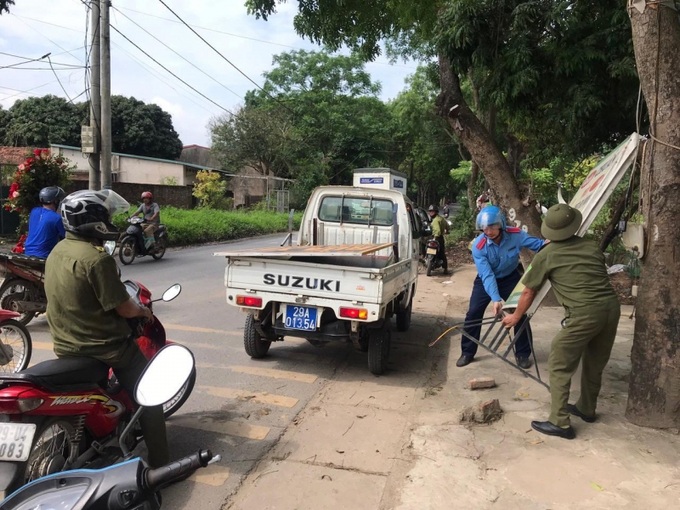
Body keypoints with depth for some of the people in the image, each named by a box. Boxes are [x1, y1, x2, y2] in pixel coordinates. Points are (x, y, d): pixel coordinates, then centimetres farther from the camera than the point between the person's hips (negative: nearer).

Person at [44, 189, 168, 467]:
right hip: (103, 347, -8)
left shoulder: (56, 252, 3)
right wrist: (143, 310, 2)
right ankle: (160, 464, 11)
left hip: (66, 346, 8)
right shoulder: (97, 258, -24)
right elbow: (122, 308, -20)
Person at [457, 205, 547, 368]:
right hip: (486, 280, -1)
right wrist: (495, 298, -45)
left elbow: (537, 244, -12)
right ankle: (467, 352, 10)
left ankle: (522, 354, 18)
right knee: (473, 313, -4)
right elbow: (487, 275, -34)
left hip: (511, 278, 1)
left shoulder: (515, 234, -25)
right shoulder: (478, 246, -31)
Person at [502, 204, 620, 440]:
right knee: (595, 363, 22)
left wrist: (515, 316, 29)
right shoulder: (591, 246, 15)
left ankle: (560, 423, 9)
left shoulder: (546, 255, 4)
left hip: (584, 313, -6)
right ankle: (586, 408, 41)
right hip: (611, 306, 6)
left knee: (559, 365, 7)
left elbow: (529, 292, 14)